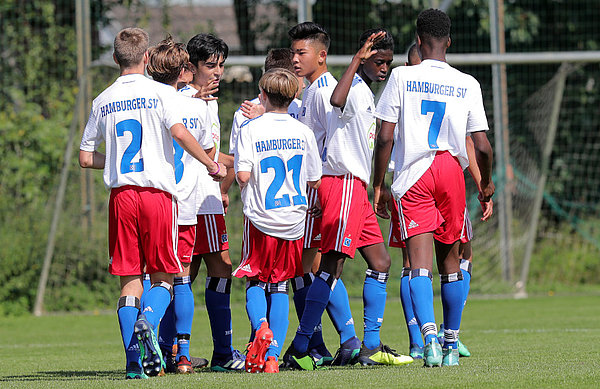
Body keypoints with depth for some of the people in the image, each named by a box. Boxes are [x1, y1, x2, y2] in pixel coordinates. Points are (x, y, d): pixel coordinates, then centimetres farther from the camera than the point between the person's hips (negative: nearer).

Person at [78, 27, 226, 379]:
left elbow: (86, 158, 13)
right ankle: (148, 322, -24)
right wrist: (212, 165, -7)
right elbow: (179, 132, -16)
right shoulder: (160, 92, 0)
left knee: (130, 280, 5)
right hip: (157, 192, -3)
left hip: (121, 196, 3)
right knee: (163, 277, 7)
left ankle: (135, 361, -4)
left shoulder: (103, 101, 11)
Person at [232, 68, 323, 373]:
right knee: (279, 286, 11)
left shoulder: (251, 129, -8)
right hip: (293, 220, 2)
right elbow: (314, 180, 6)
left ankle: (261, 327, -19)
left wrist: (243, 177, 7)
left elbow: (243, 175, -16)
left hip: (260, 219, -2)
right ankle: (273, 356, 1)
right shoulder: (303, 132, 1)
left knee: (256, 282, 12)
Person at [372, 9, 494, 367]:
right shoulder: (468, 85, 3)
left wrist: (378, 186, 6)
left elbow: (385, 138, -4)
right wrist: (487, 183, 20)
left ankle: (429, 335, -30)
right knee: (450, 260, 15)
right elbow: (483, 147, 2)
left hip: (413, 176, -2)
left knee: (420, 263, -9)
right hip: (452, 170, 2)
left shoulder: (402, 77, -1)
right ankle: (451, 344, 22)